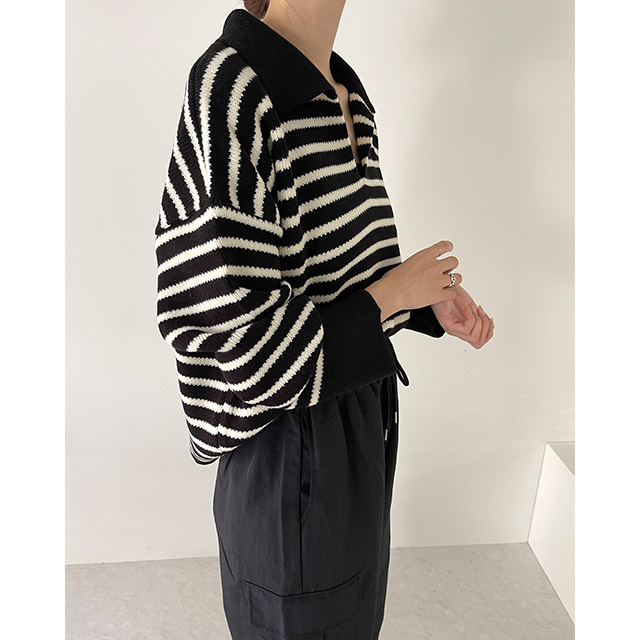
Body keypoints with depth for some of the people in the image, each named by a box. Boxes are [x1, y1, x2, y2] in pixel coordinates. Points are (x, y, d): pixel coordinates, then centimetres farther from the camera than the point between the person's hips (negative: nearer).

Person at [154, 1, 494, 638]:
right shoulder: (229, 90, -24)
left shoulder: (346, 92, 4)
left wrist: (432, 303, -4)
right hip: (296, 429, -7)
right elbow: (240, 333, -29)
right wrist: (390, 294, -18)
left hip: (362, 412, 8)